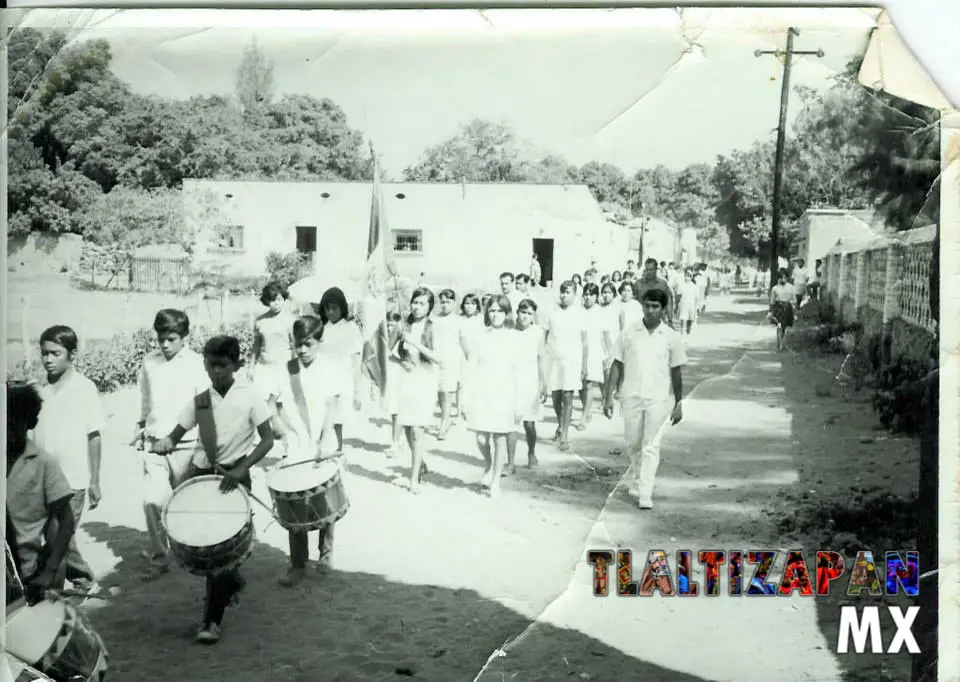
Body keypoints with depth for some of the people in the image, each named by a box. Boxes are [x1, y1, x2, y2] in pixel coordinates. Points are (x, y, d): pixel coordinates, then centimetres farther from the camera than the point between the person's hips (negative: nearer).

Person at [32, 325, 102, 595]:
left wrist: (95, 481, -5)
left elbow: (94, 437, -4)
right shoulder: (40, 390, 5)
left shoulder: (84, 388, -6)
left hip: (72, 481, -5)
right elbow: (34, 433, 12)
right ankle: (84, 581, 28)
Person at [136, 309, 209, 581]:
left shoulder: (196, 364, -6)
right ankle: (158, 557, 2)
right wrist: (142, 426, 18)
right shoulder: (150, 362, 6)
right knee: (153, 500, -8)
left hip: (186, 444, -3)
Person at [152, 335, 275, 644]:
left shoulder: (249, 396, -7)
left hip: (234, 476, -4)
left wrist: (241, 470, -21)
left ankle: (212, 619, 0)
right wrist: (165, 443, -17)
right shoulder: (199, 401, 4)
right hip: (201, 471, 4)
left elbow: (267, 440, -9)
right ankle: (231, 580, 36)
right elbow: (176, 435, 7)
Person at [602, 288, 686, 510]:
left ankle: (645, 494, -3)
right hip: (631, 397, 2)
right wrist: (608, 396, 0)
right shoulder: (629, 333, 2)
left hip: (659, 399, -2)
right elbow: (617, 365, 4)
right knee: (633, 444, 12)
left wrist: (678, 404, 4)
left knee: (651, 447, -5)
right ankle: (637, 480, 36)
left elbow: (676, 372, 5)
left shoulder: (671, 337, 0)